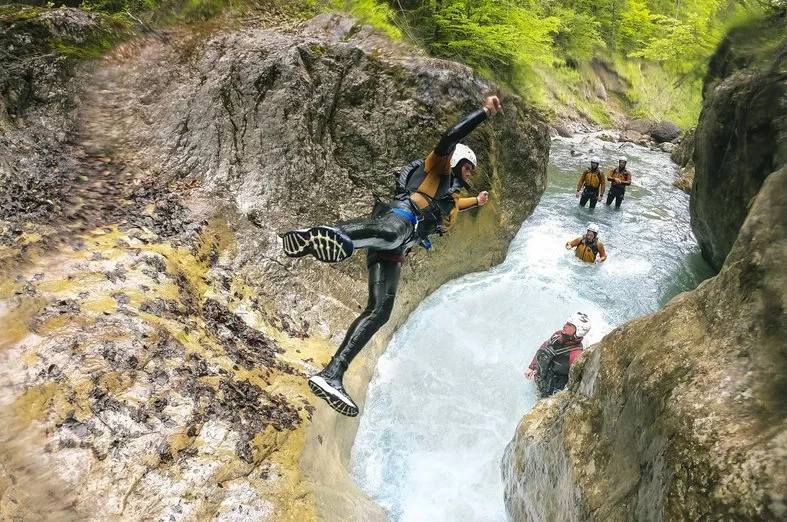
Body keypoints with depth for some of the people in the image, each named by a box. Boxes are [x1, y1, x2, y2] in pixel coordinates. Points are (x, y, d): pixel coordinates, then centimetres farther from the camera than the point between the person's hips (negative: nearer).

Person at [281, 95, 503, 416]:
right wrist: (485, 112, 5)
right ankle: (320, 235, -78)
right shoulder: (438, 168, 22)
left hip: (394, 251, 8)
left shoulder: (452, 193, 45)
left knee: (380, 310, -12)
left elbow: (450, 208, 70)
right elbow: (450, 138, 3)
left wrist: (477, 202, 79)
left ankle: (331, 375, -23)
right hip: (399, 218, -8)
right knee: (390, 230, -47)